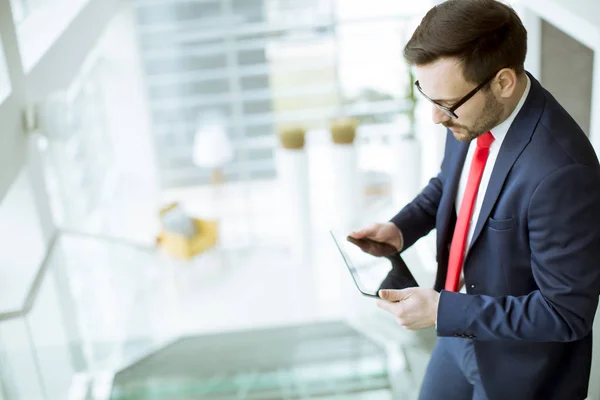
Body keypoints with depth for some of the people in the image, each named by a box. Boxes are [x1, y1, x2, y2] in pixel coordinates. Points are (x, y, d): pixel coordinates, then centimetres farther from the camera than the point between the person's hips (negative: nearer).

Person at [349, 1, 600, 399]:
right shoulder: (472, 110, -12)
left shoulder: (560, 170, -36)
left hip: (520, 366, -6)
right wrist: (401, 228, -8)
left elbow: (567, 312, -27)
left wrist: (442, 310, -27)